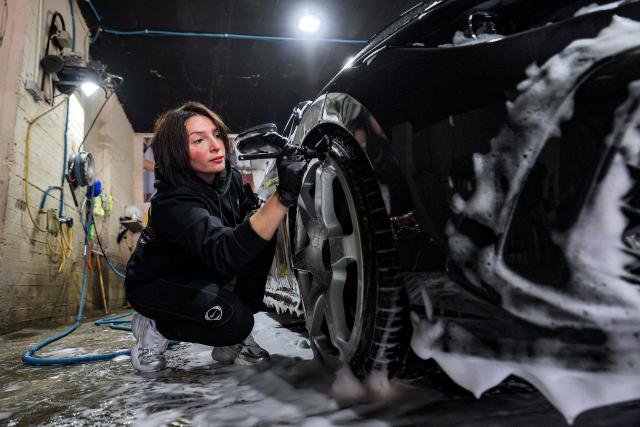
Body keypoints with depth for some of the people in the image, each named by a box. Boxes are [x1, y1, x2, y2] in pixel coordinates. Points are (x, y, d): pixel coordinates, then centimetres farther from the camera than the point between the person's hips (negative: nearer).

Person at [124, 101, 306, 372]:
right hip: (154, 283, -7)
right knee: (235, 319, -31)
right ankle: (154, 327, -1)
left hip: (202, 272, 7)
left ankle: (232, 340, -6)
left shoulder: (229, 176, -11)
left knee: (262, 235, -17)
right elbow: (225, 254, -51)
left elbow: (246, 222, 5)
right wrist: (283, 197, -61)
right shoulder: (173, 201, -34)